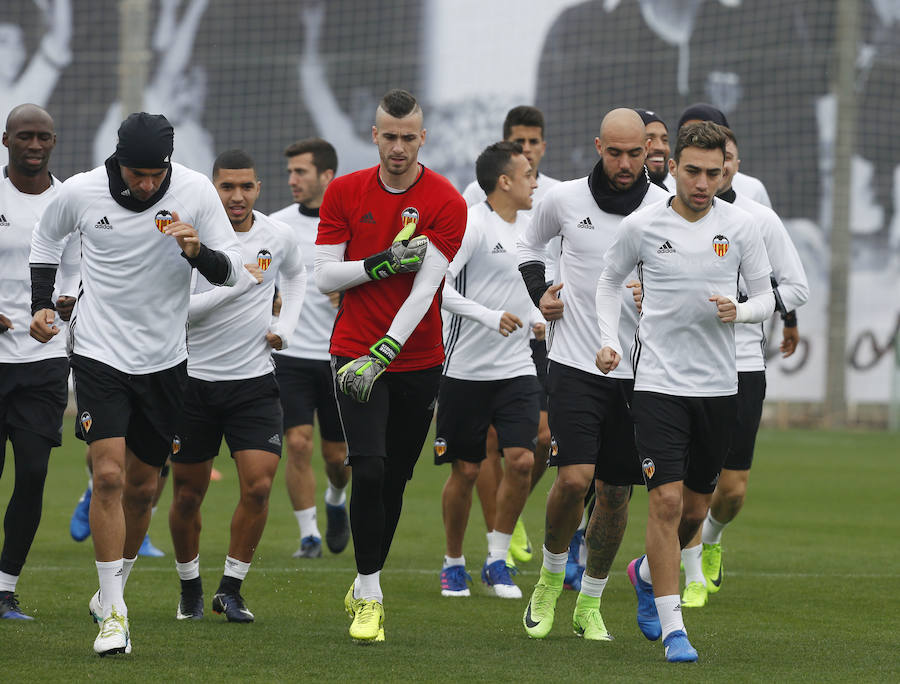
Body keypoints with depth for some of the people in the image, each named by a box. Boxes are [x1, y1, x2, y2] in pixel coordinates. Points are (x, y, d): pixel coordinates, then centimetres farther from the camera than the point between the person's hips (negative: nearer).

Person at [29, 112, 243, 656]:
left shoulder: (195, 191, -9)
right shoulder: (80, 192, -9)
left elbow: (233, 269, -4)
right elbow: (46, 238, 13)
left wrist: (198, 252, -24)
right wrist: (41, 303, 2)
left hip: (164, 361, 2)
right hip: (99, 354, -2)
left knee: (142, 487, 9)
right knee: (109, 475, -15)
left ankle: (112, 588, 30)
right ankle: (114, 613, -11)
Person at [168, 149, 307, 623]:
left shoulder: (279, 237, 0)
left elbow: (296, 276, 24)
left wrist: (286, 326, 10)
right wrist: (239, 282, -23)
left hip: (254, 381, 2)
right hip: (194, 377, -2)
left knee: (258, 486, -12)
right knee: (187, 495, 7)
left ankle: (230, 589, 3)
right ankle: (189, 589, 27)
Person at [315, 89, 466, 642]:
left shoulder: (446, 202, -7)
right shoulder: (344, 193, 1)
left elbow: (425, 288, -14)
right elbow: (326, 276, -1)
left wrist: (381, 355, -22)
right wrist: (383, 263, -17)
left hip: (418, 362, 0)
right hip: (355, 356, 0)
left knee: (394, 479, 8)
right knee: (369, 469, -15)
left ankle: (367, 580, 26)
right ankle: (368, 596, -8)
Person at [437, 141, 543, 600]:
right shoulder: (471, 226, -12)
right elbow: (436, 284, -21)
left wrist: (538, 320, 8)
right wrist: (488, 316, -28)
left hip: (517, 370, 5)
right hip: (467, 369, -5)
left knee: (522, 461, -9)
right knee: (465, 471, 1)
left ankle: (497, 561, 5)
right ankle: (453, 564, 19)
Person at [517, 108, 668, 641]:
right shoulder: (566, 199, 0)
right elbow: (530, 243, 20)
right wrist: (539, 293, 5)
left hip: (636, 370, 1)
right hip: (575, 362, -1)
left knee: (616, 492, 5)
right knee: (574, 478, -15)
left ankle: (591, 602, 21)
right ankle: (551, 578, 10)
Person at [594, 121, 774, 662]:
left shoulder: (741, 226, 0)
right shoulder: (641, 226, -4)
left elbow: (766, 298, 7)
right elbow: (610, 281, 13)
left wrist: (739, 311, -15)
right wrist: (609, 341, 0)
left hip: (719, 388, 3)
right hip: (659, 383, -3)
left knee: (695, 509, 12)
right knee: (667, 501, -13)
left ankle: (647, 574, 43)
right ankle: (672, 629, -8)